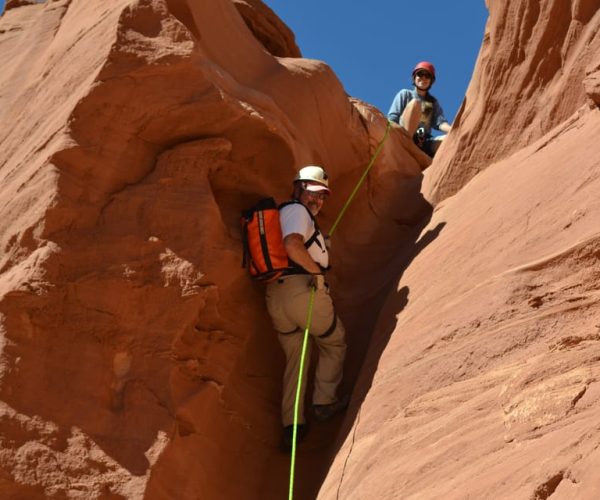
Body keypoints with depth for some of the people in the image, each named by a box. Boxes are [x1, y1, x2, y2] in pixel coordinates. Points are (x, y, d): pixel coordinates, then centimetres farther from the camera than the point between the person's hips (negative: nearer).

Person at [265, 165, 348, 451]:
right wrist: (317, 271, -12)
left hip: (274, 296, 8)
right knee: (334, 344, 16)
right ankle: (323, 403, 20)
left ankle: (291, 426, 10)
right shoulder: (297, 210, -5)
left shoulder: (281, 213, 25)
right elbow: (292, 245, -23)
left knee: (295, 357, 16)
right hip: (303, 289, -8)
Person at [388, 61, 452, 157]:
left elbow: (440, 122, 3)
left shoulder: (433, 101, 21)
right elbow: (392, 118, 4)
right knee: (415, 102, -24)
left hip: (424, 143, 3)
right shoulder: (405, 94, 13)